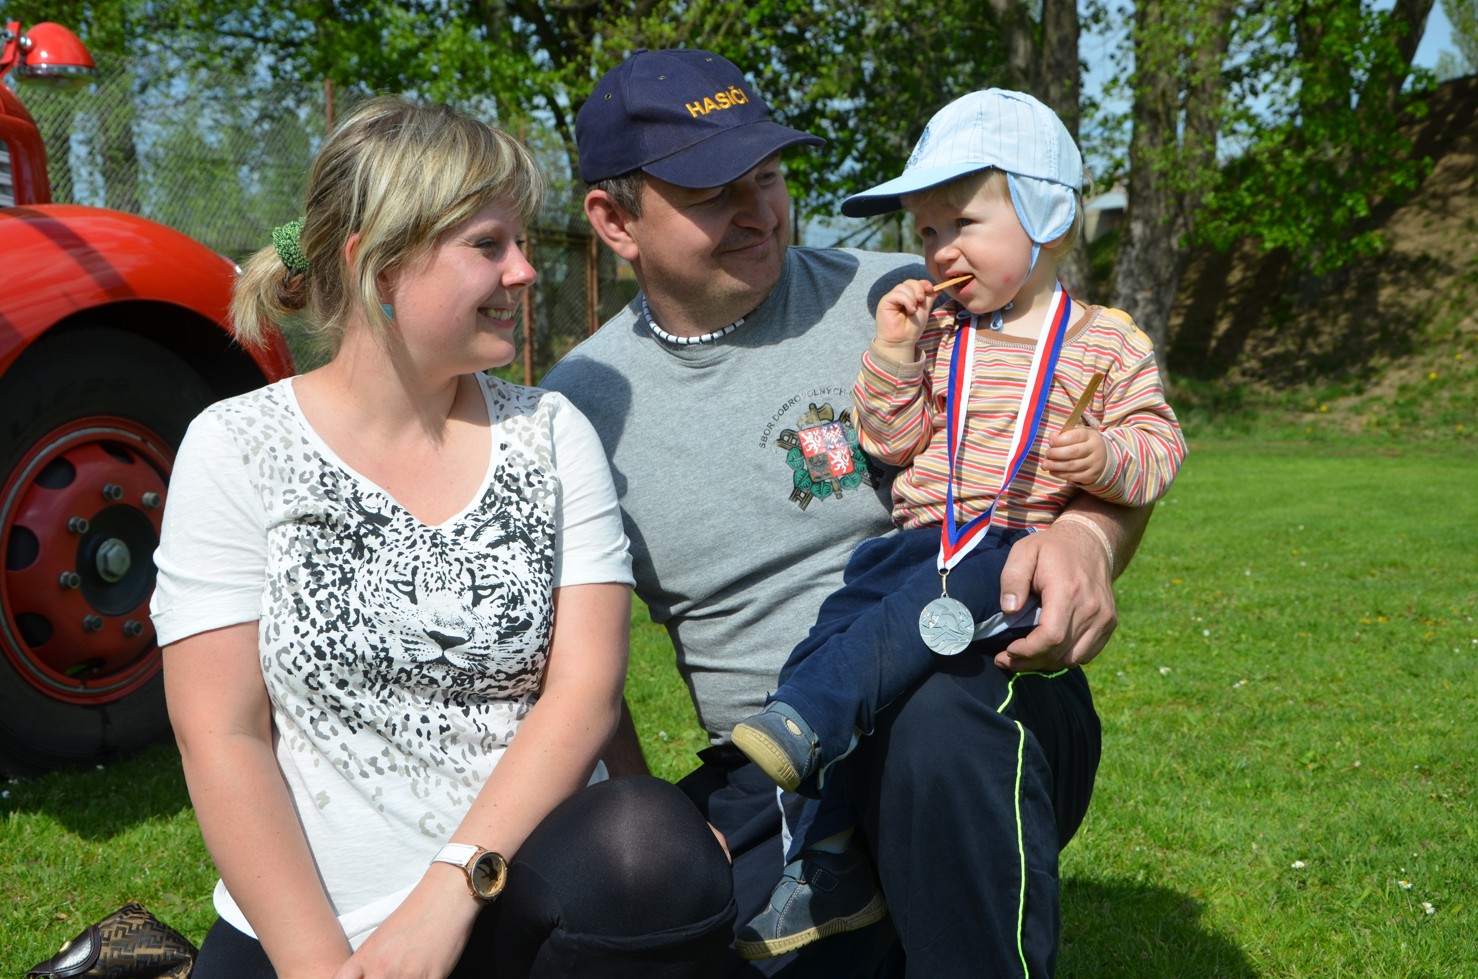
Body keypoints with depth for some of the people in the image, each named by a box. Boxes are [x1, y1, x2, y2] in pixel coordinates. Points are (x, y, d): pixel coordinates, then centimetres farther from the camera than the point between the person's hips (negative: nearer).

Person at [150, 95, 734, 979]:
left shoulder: (552, 434, 4)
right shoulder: (237, 448, -1)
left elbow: (586, 686, -4)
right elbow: (221, 739, -5)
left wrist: (454, 885, -16)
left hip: (519, 905, 2)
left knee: (652, 846, -28)